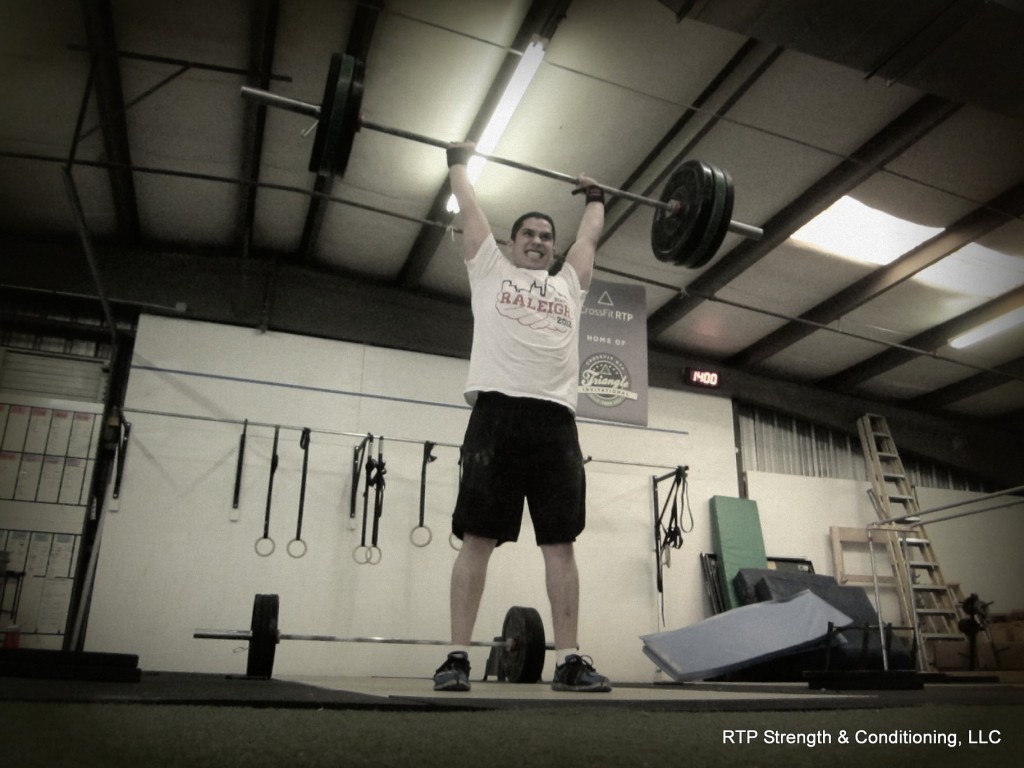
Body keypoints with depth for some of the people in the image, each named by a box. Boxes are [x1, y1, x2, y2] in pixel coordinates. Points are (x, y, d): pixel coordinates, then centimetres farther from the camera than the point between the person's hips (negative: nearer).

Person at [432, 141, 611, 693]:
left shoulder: (569, 285, 27)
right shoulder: (491, 270, 19)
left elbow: (589, 236, 40)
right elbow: (469, 209, 26)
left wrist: (594, 197, 54)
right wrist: (458, 160, 37)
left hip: (556, 420, 3)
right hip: (498, 411, -3)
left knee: (561, 541, 0)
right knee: (478, 536, -4)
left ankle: (568, 660, 3)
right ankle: (458, 657, -1)